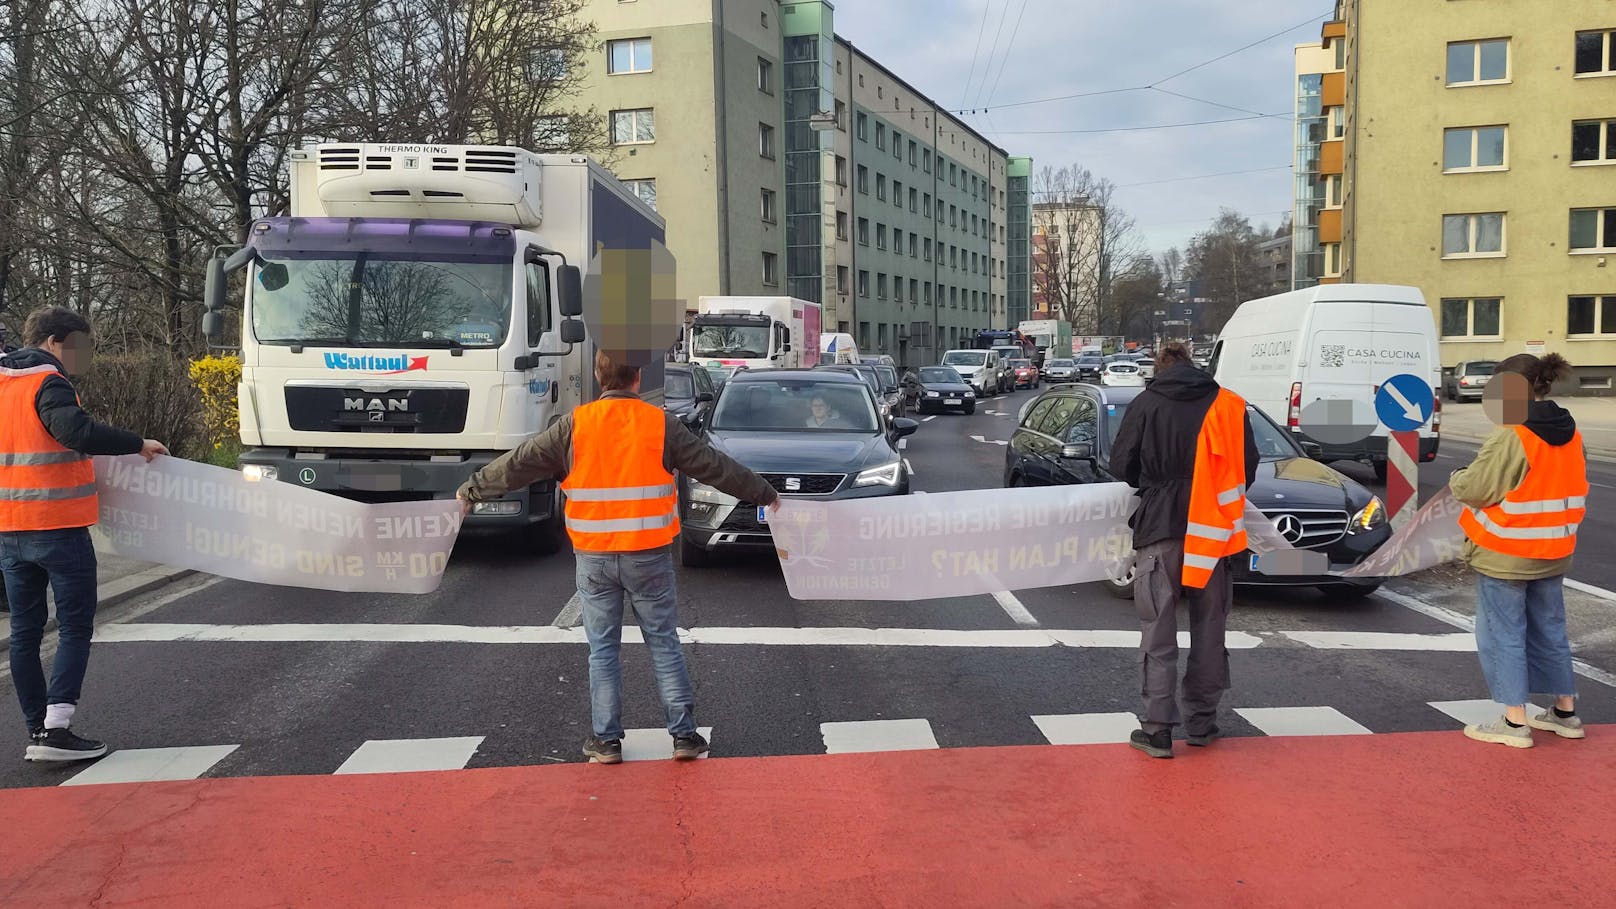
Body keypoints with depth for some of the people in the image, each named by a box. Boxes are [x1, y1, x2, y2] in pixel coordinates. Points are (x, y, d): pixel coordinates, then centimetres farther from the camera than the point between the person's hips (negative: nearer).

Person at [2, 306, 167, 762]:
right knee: (75, 627, 0)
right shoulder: (48, 383, -12)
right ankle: (56, 728, -8)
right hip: (57, 526, -8)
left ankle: (36, 730, 17)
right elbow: (75, 430, -29)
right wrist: (138, 444, -23)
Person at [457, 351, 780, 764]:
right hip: (650, 557, 0)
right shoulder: (662, 424, -4)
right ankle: (684, 734, 11)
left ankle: (606, 739, 15)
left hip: (594, 558, 0)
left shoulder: (574, 425, -4)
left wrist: (471, 490, 19)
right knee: (664, 643, 10)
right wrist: (766, 494, 15)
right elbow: (715, 467, 2)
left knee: (602, 649, 12)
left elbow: (518, 464, 3)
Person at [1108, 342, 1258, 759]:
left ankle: (1157, 727, -2)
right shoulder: (1229, 405, 1)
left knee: (1158, 631, 2)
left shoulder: (1145, 405, -2)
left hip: (1159, 529, -2)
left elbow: (1121, 464, 1)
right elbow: (1248, 466, 5)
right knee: (1208, 628, 14)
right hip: (1211, 532, 2)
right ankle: (1201, 723, 20)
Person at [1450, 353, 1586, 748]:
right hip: (1553, 552, 8)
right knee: (1550, 631, 19)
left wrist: (1457, 478, 3)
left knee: (1503, 635, 2)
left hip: (1505, 555, -8)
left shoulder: (1511, 437, -20)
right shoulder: (1570, 434, 6)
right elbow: (1570, 488, 17)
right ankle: (1565, 712, 29)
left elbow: (1473, 489, -17)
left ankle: (1515, 722, 4)